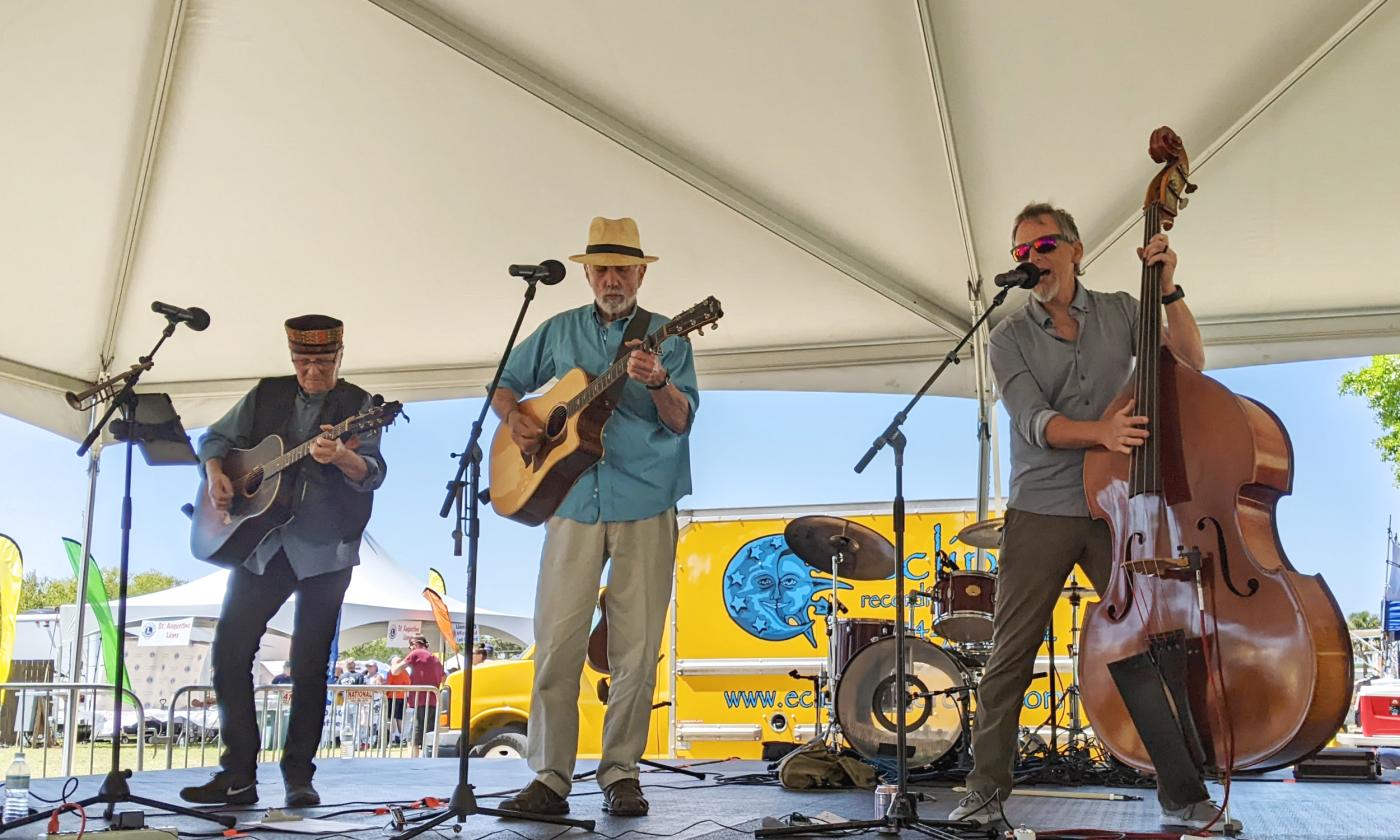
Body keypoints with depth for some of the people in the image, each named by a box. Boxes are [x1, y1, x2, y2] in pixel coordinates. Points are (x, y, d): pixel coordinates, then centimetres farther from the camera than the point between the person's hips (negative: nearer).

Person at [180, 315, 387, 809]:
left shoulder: (357, 406, -1)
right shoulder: (267, 396, 11)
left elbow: (372, 474, -14)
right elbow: (216, 437, 18)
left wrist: (341, 458, -35)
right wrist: (215, 474, -3)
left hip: (324, 551, -4)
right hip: (260, 544, 4)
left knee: (309, 666, -1)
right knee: (229, 651, -1)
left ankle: (298, 777, 9)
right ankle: (238, 775, 6)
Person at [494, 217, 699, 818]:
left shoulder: (666, 336, 5)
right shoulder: (560, 331, 14)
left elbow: (681, 420, -6)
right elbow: (506, 383, 22)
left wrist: (658, 382, -27)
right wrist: (514, 418, 1)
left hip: (646, 509, -1)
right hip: (572, 504, 2)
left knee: (636, 650, 1)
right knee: (556, 644, -3)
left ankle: (620, 774, 11)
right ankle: (549, 778, 3)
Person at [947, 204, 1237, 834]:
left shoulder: (1120, 313, 9)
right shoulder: (1010, 338, 2)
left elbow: (1190, 364, 2)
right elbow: (1036, 423, -12)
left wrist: (1169, 291, -8)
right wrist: (1100, 431, -30)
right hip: (1039, 515, -1)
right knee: (1009, 657, 0)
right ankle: (986, 789, 11)